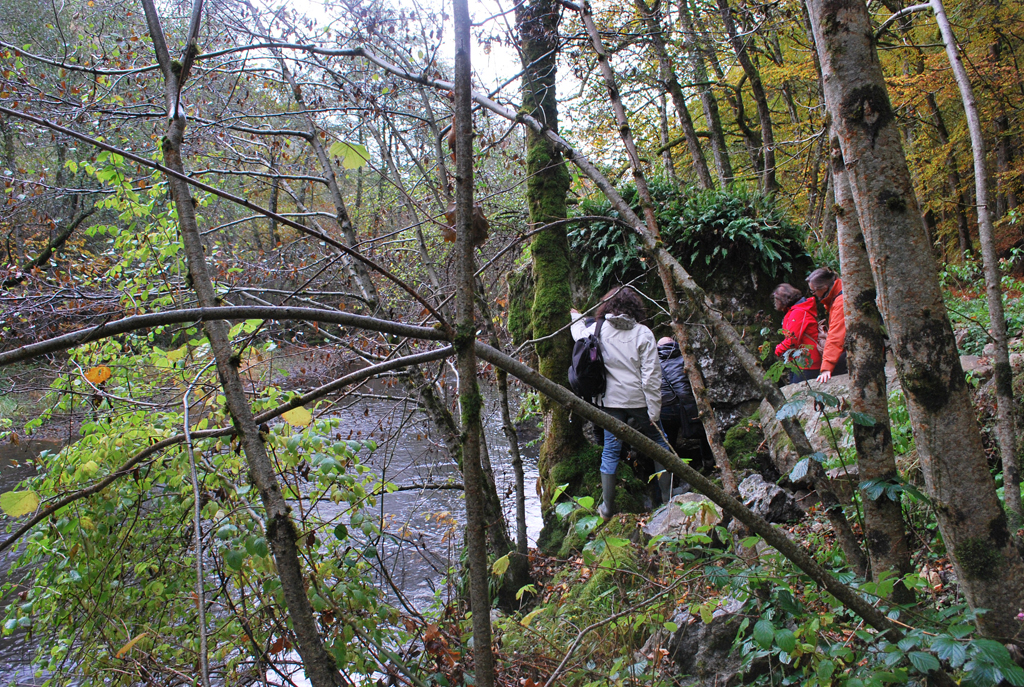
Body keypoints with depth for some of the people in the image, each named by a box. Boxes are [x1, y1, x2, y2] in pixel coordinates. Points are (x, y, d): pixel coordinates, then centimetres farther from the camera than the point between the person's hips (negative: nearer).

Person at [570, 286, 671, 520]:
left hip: (612, 401, 2)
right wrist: (654, 410, -8)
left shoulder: (598, 330, -1)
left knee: (610, 450, 9)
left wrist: (577, 318, 45)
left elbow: (579, 334, 23)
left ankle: (607, 507, 13)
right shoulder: (643, 333, -8)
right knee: (659, 443, 16)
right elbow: (651, 374, -12)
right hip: (639, 400, -2)